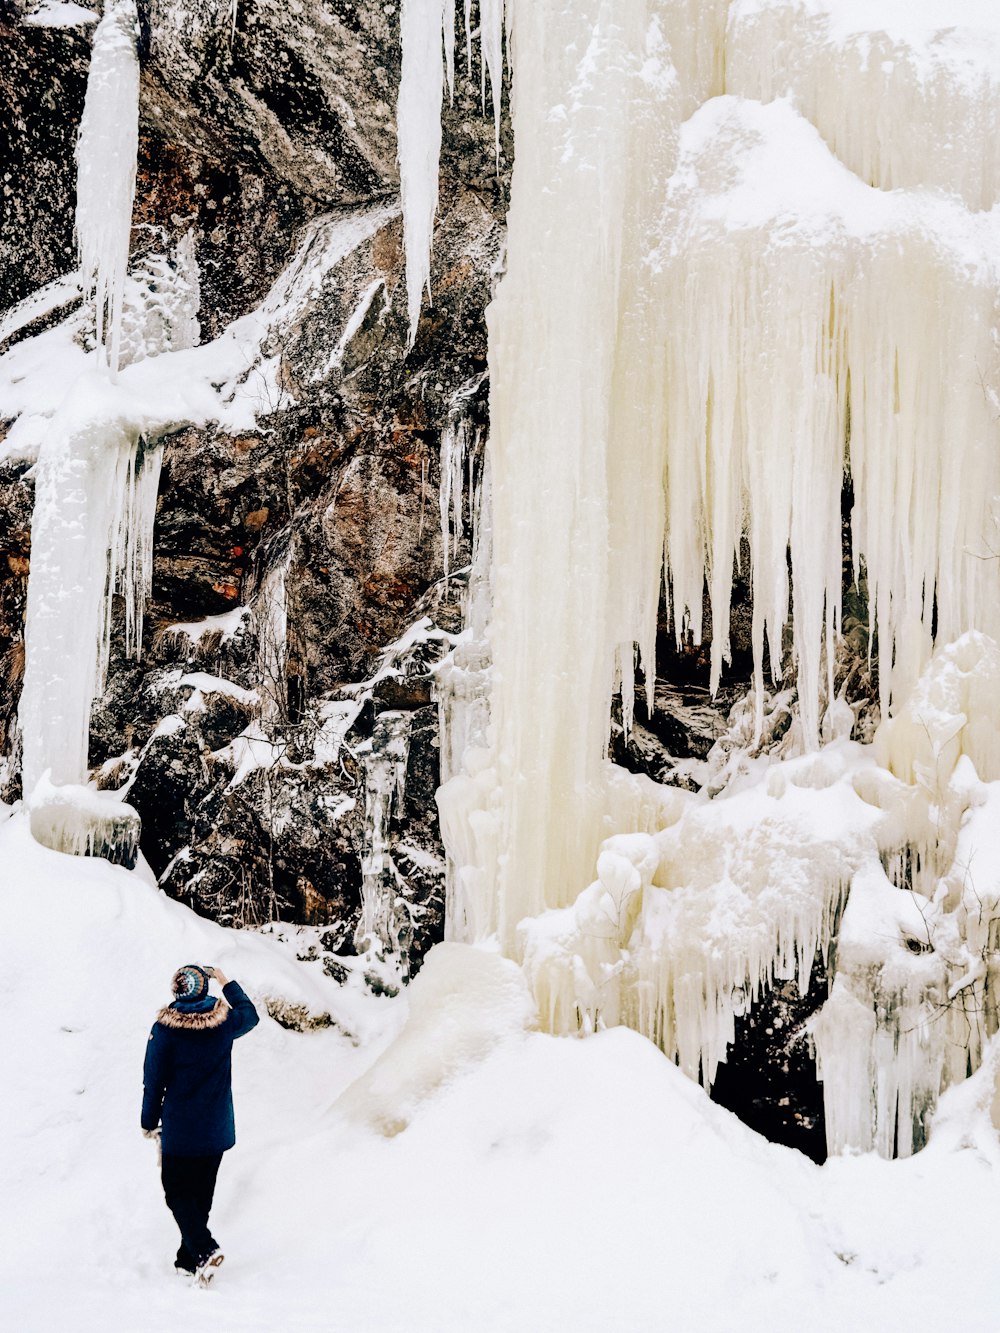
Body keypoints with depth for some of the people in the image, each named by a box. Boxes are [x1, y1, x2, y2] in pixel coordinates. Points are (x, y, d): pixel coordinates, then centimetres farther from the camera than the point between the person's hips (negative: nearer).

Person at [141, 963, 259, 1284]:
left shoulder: (164, 1029, -15)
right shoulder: (223, 1023, -6)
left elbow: (153, 1082, -9)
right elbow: (250, 1014, 18)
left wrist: (149, 1122, 4)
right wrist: (226, 983, 26)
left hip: (179, 1131, -3)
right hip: (217, 1129, 4)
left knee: (177, 1192, 6)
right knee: (202, 1192, 16)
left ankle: (204, 1250, -13)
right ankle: (189, 1258, 22)